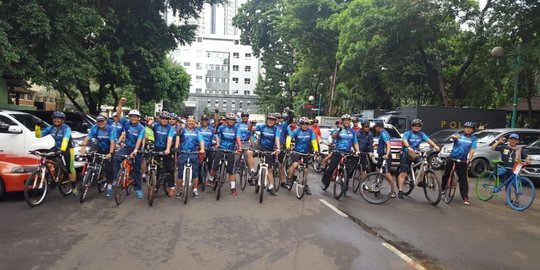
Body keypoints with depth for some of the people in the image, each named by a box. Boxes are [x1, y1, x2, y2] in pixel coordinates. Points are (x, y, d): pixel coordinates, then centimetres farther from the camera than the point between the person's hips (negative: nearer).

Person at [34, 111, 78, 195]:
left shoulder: (66, 128, -19)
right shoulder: (51, 128, -3)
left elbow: (66, 139, -35)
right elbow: (39, 135, -3)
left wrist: (62, 149, -50)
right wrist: (38, 127, -22)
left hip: (67, 149, -5)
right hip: (57, 148, 5)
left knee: (70, 168, -3)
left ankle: (74, 188, 10)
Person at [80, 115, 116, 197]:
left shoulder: (111, 129, -21)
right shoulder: (94, 128, -14)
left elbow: (112, 142, -28)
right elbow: (87, 138, -25)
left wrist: (110, 153, -41)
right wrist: (83, 146, -44)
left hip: (108, 151, -4)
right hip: (99, 150, 4)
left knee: (108, 168, -12)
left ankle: (109, 187, -5)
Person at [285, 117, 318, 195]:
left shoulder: (310, 131, -7)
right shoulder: (297, 131, -9)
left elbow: (314, 140, -12)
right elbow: (289, 137, -17)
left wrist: (316, 150, -25)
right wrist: (288, 146, -33)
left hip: (306, 152, 2)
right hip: (297, 151, -2)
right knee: (295, 165, -23)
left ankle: (306, 186, 21)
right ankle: (289, 179, -1)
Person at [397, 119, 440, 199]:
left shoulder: (421, 134, 6)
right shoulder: (408, 133, -6)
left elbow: (428, 140, -10)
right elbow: (405, 140, -25)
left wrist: (435, 146, -29)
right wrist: (409, 147, -45)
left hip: (415, 154, 4)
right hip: (406, 154, -4)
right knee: (403, 173, -5)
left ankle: (421, 181, -4)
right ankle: (400, 191, -2)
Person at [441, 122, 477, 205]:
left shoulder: (473, 138, 4)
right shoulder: (458, 135, 5)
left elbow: (472, 149, -8)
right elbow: (452, 136, -19)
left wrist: (469, 158, -25)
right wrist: (455, 136, -45)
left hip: (462, 160, -1)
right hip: (452, 157, 2)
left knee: (463, 179, -3)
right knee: (446, 173, 16)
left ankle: (465, 197, 1)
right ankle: (443, 188, 39)